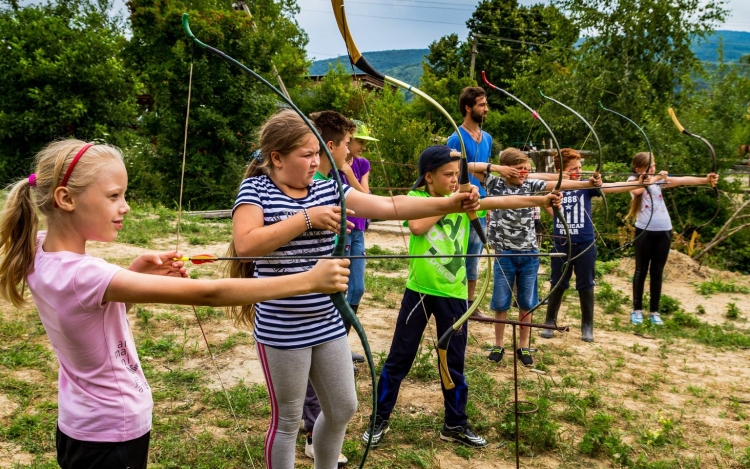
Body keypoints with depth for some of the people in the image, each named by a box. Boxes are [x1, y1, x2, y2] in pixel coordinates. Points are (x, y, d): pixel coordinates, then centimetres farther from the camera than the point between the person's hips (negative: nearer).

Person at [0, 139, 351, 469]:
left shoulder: (39, 252, -7)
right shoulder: (81, 275, -32)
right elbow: (207, 293, -37)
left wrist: (136, 272, -9)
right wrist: (310, 280, -34)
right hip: (111, 436, -8)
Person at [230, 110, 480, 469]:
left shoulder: (328, 189, 3)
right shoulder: (256, 189, -9)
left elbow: (390, 206, -3)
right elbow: (245, 244, -25)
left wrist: (448, 204, -13)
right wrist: (306, 217, -24)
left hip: (328, 323, 6)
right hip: (281, 329, -5)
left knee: (343, 409, 18)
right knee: (288, 419, 10)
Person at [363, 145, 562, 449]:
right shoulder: (416, 198, -5)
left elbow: (501, 201, -9)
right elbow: (417, 227, -25)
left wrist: (541, 200, -20)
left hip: (453, 293, 3)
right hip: (419, 290, -3)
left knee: (454, 362, 12)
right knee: (399, 358, 8)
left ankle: (455, 425, 28)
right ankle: (380, 419, 23)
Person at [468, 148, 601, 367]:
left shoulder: (530, 185, 1)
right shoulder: (494, 184, -3)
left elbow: (558, 184, -10)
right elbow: (470, 166, -9)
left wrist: (587, 183, -22)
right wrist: (497, 168, -17)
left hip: (529, 253, 2)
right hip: (504, 253, -2)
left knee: (526, 302, 10)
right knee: (501, 301, 7)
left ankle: (523, 347, 23)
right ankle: (498, 345, 22)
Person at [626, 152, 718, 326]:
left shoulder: (659, 179, 9)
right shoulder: (633, 180, -3)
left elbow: (682, 180, -5)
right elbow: (637, 190, -28)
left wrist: (705, 179, -18)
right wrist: (655, 178, -20)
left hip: (664, 230, 4)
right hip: (645, 230, -4)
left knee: (657, 272, 8)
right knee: (641, 270, 5)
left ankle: (654, 311, 15)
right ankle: (637, 310, 14)